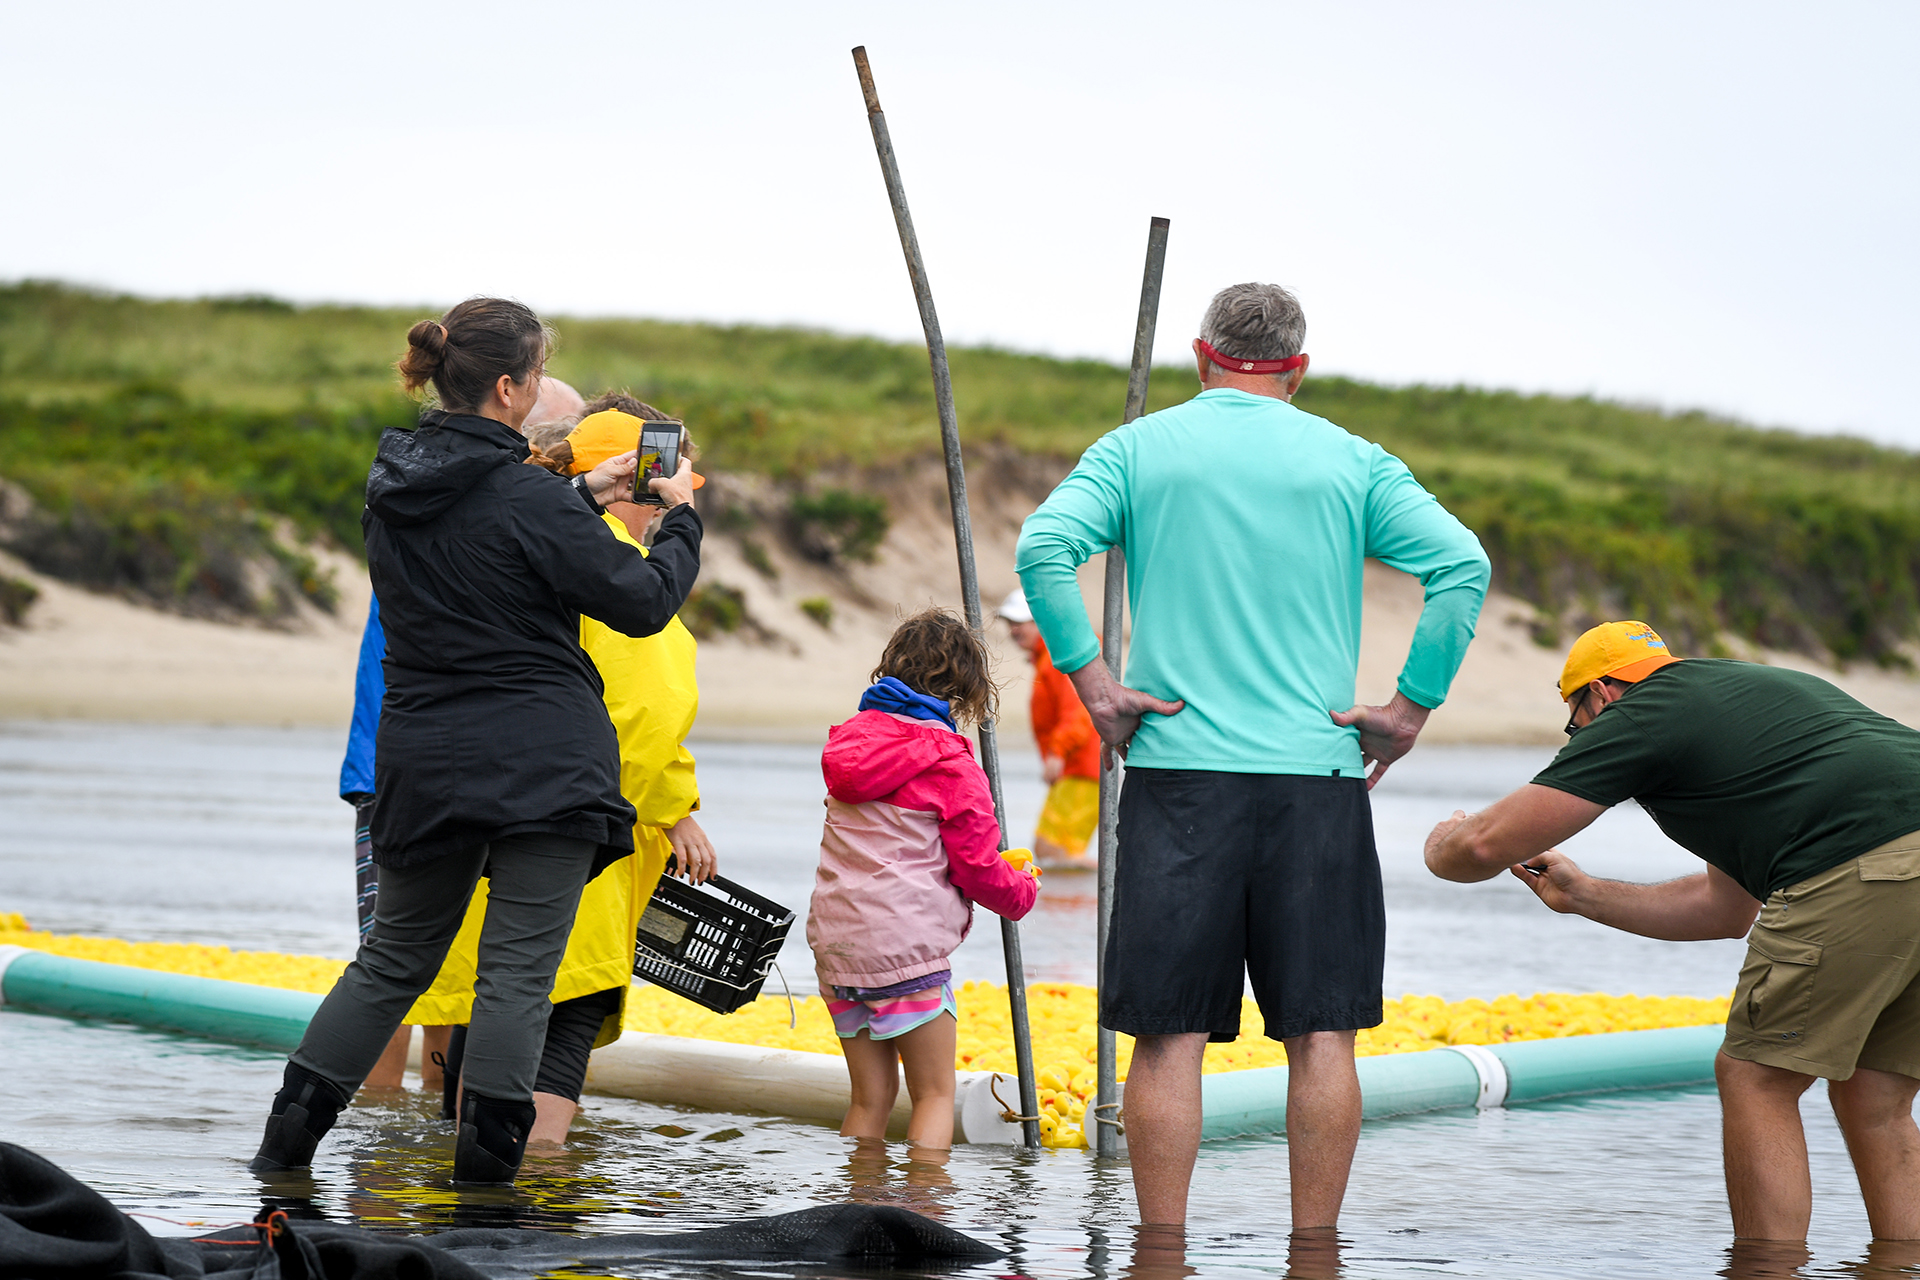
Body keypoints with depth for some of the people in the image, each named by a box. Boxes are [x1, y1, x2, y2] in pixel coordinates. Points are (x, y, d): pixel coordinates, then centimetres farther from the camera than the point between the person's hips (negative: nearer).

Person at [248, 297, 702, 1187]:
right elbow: (643, 603, -10)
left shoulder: (393, 486, 5)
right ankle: (482, 1176, -1)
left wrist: (583, 493, 22)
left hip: (422, 761, 7)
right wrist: (680, 517, 5)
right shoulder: (526, 498, -16)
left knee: (394, 957, 17)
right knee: (518, 971, 0)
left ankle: (284, 1143, 16)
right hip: (542, 769, -7)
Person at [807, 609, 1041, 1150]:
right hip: (906, 941, -6)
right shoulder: (951, 765, -9)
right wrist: (1022, 889, 17)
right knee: (935, 1094, 3)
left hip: (836, 940, 6)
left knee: (870, 1096, 14)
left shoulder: (852, 740, 12)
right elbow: (977, 867, -5)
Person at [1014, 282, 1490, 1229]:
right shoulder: (1349, 461, 8)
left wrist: (1090, 681, -5)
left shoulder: (1136, 450, 7)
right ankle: (1314, 1253, 5)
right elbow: (1462, 565, -5)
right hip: (1317, 774, 0)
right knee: (1321, 1033, 4)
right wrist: (1411, 708, -1)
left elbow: (1043, 547, -9)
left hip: (1177, 767, 0)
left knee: (1172, 1034, 1)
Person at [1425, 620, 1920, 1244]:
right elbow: (1725, 907, 42)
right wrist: (1581, 893, 50)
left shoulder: (1638, 715, 10)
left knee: (1755, 1080, 7)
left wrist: (1441, 844, 36)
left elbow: (1487, 846, 13)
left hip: (1863, 875, -8)